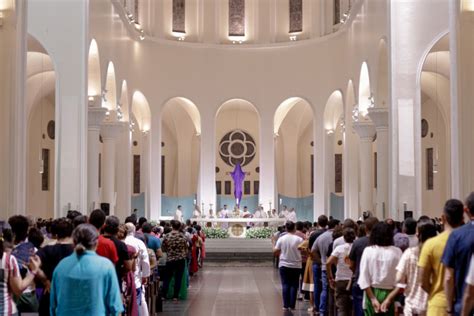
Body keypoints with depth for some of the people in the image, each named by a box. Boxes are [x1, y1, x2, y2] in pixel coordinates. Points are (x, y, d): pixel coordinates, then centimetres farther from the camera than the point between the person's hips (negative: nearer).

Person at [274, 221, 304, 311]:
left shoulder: (281, 239, -4)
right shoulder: (299, 239, -9)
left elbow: (275, 251, -3)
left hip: (284, 265, 1)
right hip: (296, 266, -1)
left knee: (285, 285, 7)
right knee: (294, 285, 6)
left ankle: (286, 305, 6)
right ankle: (292, 305, 5)